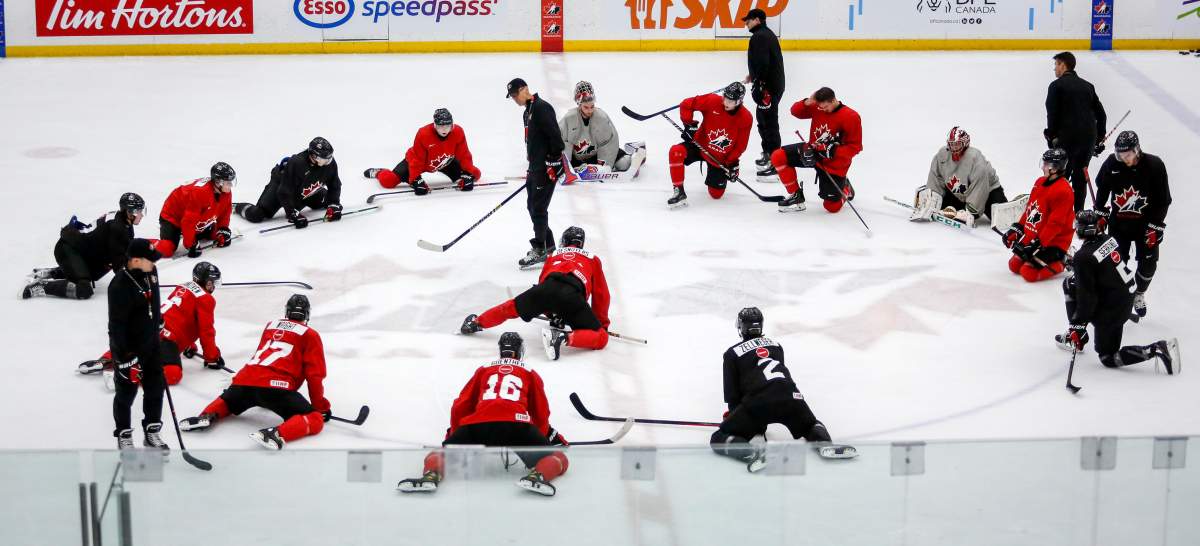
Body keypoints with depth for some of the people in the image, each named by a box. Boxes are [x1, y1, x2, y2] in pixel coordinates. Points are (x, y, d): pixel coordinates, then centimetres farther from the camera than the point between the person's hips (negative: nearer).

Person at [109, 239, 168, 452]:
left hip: (151, 343, 8)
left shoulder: (150, 272, -5)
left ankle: (152, 431, 29)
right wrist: (124, 356, -25)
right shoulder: (120, 286, -30)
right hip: (129, 347, -8)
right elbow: (116, 324, -26)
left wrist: (158, 320, 28)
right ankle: (124, 436, 26)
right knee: (126, 392, 9)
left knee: (155, 388, 15)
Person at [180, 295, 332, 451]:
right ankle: (277, 433, -32)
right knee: (315, 420, -5)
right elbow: (314, 375, 5)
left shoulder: (271, 326, 29)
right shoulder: (310, 335, 13)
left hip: (245, 381, 6)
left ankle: (208, 415, 2)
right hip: (275, 385, -6)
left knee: (226, 402, 36)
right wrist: (321, 406, 14)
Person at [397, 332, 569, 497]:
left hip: (478, 424, 2)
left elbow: (460, 407, 29)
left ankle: (432, 475, -19)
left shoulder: (483, 370, 32)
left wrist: (454, 434, 45)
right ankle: (536, 476, -29)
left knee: (439, 453, 18)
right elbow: (541, 415, 27)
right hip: (516, 424, -2)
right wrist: (551, 436, 45)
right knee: (559, 459, 6)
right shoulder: (530, 374, 28)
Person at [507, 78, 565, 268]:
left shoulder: (542, 108, -14)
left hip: (547, 167, -10)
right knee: (532, 206, 14)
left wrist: (553, 162, -22)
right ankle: (548, 245, 24)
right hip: (536, 166, 10)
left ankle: (539, 249, -2)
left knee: (538, 208, -8)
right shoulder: (528, 112, 18)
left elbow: (555, 136, -21)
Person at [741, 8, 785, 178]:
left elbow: (762, 62, -25)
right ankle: (768, 154, 33)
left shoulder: (759, 37, -16)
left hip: (768, 87, -11)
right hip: (774, 83, 11)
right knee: (763, 119, 22)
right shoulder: (768, 34, 18)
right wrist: (754, 75, 32)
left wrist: (758, 84, -25)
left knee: (768, 122, -11)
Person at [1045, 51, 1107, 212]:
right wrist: (1099, 139, 22)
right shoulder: (1087, 86, 15)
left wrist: (1051, 136, -3)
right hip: (1089, 137, 6)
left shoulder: (1057, 85, -3)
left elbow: (1052, 114, -11)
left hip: (1067, 138, -6)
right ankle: (1078, 212, 17)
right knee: (1080, 175, 15)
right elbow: (1101, 114, 16)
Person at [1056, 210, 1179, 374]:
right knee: (1069, 283, 19)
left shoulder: (1083, 257, -26)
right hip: (1128, 295, 8)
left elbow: (1086, 298, -24)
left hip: (1111, 310, -8)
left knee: (1108, 358, 9)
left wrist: (1078, 325, -15)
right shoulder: (1108, 239, -4)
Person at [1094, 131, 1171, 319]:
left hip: (1146, 222, -1)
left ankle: (1138, 294, 28)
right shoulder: (1111, 164, -14)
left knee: (1148, 263, 3)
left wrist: (1155, 226, -13)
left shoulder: (1154, 165, -19)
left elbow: (1163, 199, -11)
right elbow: (1102, 188, 6)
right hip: (1119, 222, 1)